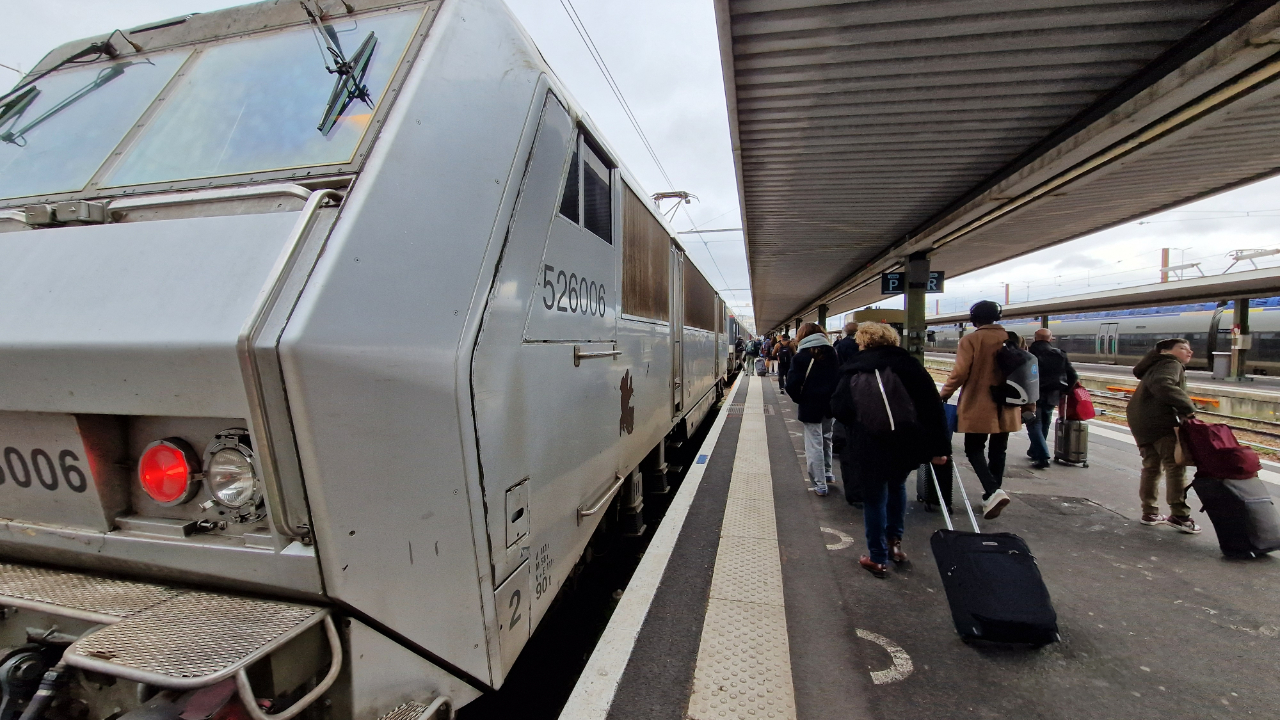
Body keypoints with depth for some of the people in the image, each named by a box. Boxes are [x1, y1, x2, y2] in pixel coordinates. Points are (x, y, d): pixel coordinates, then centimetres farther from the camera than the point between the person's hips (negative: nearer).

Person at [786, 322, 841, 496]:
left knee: (814, 445, 2)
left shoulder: (801, 357, -10)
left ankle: (820, 484, 5)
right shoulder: (832, 353, 3)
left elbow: (792, 384, -17)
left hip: (810, 406, -5)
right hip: (830, 404, 5)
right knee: (826, 439, 24)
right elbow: (840, 378, 5)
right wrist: (833, 396, 10)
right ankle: (827, 473, 34)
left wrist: (799, 399, -2)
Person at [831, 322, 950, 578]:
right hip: (906, 443, 3)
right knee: (897, 486, 29)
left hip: (869, 445, -3)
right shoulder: (909, 364, 1)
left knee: (874, 498, 9)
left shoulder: (854, 368, -5)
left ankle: (878, 558, 17)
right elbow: (934, 406, -2)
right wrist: (940, 447, 1)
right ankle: (895, 542, 34)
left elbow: (838, 408, -9)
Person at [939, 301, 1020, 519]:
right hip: (1006, 408, 5)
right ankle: (993, 494, 22)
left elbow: (959, 373, -16)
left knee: (974, 449, 4)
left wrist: (945, 394, -2)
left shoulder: (971, 340, -11)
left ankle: (993, 492, -14)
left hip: (979, 407, -5)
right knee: (998, 451, 14)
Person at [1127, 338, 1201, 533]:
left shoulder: (1159, 365, 28)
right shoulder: (1170, 365, -5)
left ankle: (1150, 512, 17)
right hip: (1160, 422, -10)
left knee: (1151, 467, 13)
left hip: (1141, 422, 10)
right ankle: (1179, 515, -10)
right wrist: (1188, 407, -22)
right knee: (1175, 466, -9)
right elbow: (1163, 386, -24)